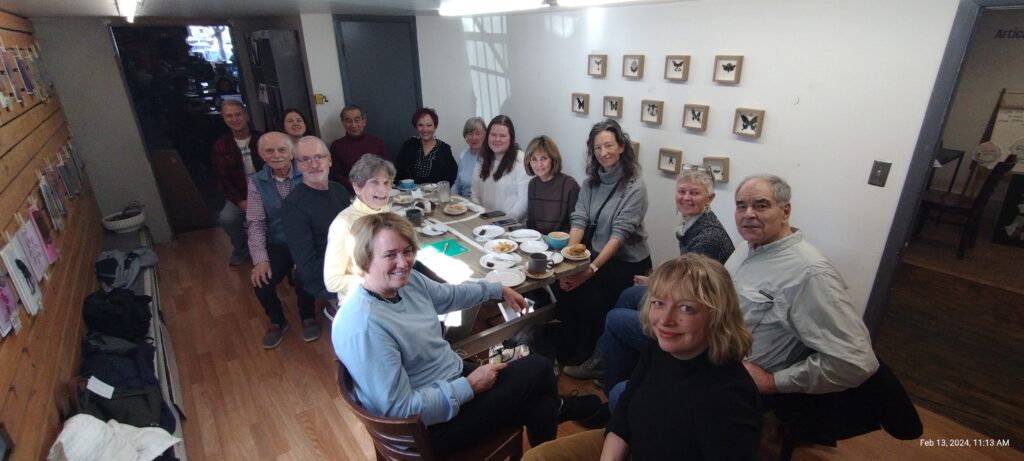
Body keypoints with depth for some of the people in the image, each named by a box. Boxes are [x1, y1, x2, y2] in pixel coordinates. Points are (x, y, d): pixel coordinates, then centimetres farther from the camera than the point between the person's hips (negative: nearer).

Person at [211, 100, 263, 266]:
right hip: (239, 195, 1)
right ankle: (241, 249, 6)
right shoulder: (220, 145, 3)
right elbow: (222, 179, 0)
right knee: (226, 218, -27)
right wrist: (241, 202, -15)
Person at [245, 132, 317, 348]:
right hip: (277, 245, 3)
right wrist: (260, 259, -13)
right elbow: (255, 223, -1)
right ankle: (277, 321, 17)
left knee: (302, 279, -24)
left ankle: (308, 317, 9)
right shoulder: (257, 182, 2)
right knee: (261, 280, -14)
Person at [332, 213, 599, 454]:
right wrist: (469, 386, -22)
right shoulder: (364, 327, -31)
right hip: (432, 426, -7)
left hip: (453, 379, 7)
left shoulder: (407, 281, -5)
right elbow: (401, 410, -28)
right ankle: (557, 407, 30)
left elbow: (449, 295, 16)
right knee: (538, 367, -2)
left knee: (540, 405, 2)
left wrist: (498, 290, 24)